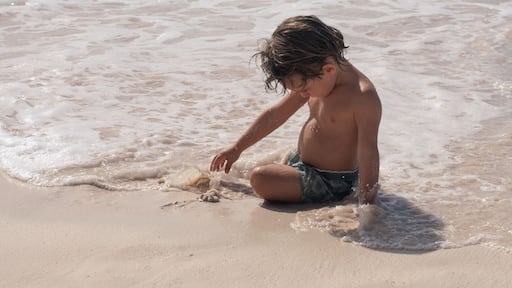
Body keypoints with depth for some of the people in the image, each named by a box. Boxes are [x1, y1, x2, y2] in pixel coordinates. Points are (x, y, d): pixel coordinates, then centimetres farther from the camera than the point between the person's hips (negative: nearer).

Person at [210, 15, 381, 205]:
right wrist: (236, 148, 16)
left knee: (260, 179, -27)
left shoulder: (363, 97, -29)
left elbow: (368, 157, -29)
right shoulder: (317, 80, -2)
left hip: (331, 182, -9)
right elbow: (275, 114, 9)